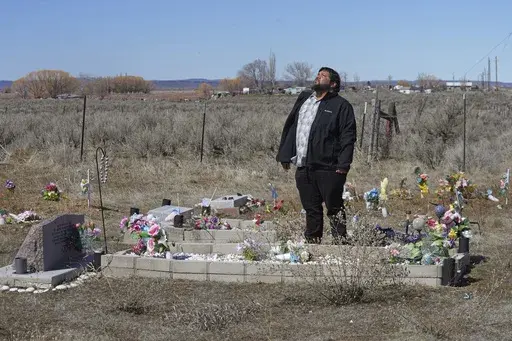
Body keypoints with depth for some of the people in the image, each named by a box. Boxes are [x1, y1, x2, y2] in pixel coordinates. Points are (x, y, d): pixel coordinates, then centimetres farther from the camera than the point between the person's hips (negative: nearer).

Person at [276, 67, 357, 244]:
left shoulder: (341, 105, -2)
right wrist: (285, 155, 13)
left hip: (328, 168, -5)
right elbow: (290, 128, 18)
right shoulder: (303, 99, 16)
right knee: (311, 209, 13)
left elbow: (348, 136, -9)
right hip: (303, 167, 6)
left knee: (334, 207, 2)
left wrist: (343, 164, -17)